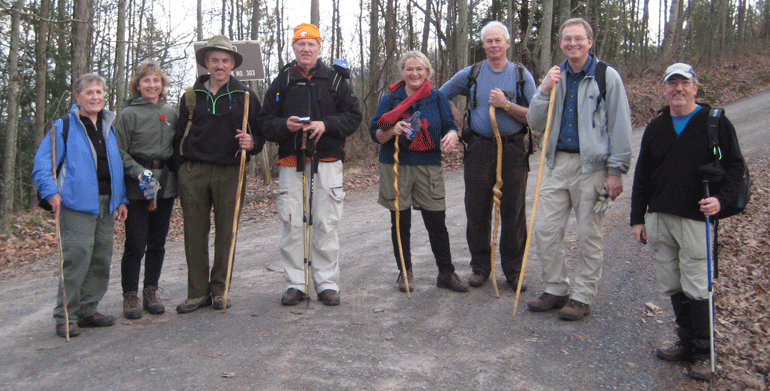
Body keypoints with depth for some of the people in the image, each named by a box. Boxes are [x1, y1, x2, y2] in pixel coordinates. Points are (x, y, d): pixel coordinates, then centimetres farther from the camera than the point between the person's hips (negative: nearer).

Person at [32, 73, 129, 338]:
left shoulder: (110, 127, 18)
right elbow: (42, 164, -2)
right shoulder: (64, 127, 1)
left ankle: (88, 311, 20)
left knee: (102, 259, 8)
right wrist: (51, 192, -16)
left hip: (106, 203, 6)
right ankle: (65, 316, 0)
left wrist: (121, 199, 13)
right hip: (77, 203, -6)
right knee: (77, 257, -11)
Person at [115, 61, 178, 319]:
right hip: (136, 190, -4)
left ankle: (151, 291, 22)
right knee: (136, 244, -3)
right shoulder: (128, 114, -1)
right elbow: (119, 152, -4)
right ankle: (130, 295, 11)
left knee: (158, 244, 10)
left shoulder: (171, 113, 11)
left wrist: (174, 173, 4)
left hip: (166, 186, 4)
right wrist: (138, 172, -18)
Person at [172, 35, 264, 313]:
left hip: (230, 173, -1)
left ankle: (219, 289, 17)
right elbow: (179, 136, 15)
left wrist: (252, 143, -11)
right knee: (195, 234, 3)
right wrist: (181, 169, 6)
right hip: (193, 173, 1)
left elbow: (260, 133, 11)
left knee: (226, 233, 4)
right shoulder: (191, 96, 12)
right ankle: (198, 292, 13)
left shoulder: (245, 96, 8)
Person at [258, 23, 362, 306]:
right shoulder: (282, 82, 11)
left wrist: (325, 125, -11)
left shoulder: (335, 80, 9)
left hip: (327, 161, -1)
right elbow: (266, 121, 9)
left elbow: (353, 117, 6)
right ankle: (295, 284, 11)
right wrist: (285, 124, -13)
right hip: (290, 163, 1)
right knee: (291, 225, 1)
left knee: (326, 225, 0)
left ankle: (327, 283, 9)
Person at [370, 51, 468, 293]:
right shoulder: (390, 99, 6)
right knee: (400, 222, 6)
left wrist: (452, 135, -18)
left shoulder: (438, 98, 8)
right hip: (395, 166, 0)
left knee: (437, 222, 0)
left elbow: (450, 126, 7)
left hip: (429, 167, 0)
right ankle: (405, 272, 20)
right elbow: (375, 135, 3)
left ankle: (446, 273, 13)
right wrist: (392, 130, -18)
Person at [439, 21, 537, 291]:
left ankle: (514, 270, 16)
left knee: (513, 212, 3)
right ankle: (480, 266, 20)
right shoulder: (470, 74, 7)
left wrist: (506, 104, -14)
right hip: (479, 149, 1)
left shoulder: (522, 75, 4)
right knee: (477, 211, 5)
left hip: (513, 150, -1)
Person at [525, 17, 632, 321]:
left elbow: (619, 127, -5)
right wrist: (545, 90, -8)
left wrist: (616, 170, -10)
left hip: (592, 167, -5)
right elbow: (536, 123, 6)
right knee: (545, 228, 4)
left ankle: (582, 297, 15)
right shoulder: (555, 77, 11)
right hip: (557, 163, 5)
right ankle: (556, 289, 19)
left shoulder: (607, 76, -3)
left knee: (589, 234, 3)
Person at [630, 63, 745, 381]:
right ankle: (687, 342, 23)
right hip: (658, 219, 5)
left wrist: (721, 198, -17)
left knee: (696, 287, -5)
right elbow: (642, 175, 16)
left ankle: (703, 353, 7)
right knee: (672, 286, 10)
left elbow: (734, 166, 1)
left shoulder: (715, 122, 1)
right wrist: (638, 217, 13)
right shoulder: (656, 127, 13)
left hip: (696, 218, -5)